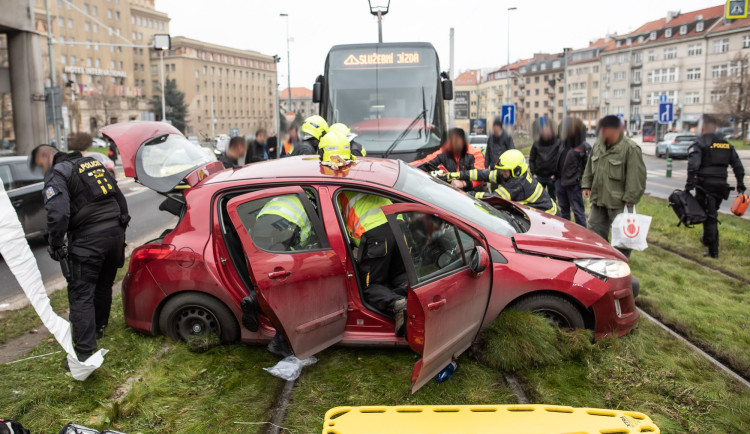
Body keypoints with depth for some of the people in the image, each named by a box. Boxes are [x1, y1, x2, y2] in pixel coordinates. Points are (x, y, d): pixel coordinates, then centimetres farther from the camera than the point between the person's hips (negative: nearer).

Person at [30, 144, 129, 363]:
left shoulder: (56, 174, -5)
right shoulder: (93, 163, 19)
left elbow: (57, 215, -19)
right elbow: (119, 197, 21)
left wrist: (55, 246, -5)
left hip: (88, 240, -7)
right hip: (115, 233, 8)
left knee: (81, 296, -2)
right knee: (103, 286, 23)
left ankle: (85, 352, -4)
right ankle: (98, 329, 41)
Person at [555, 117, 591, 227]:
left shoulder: (584, 148, -11)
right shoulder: (564, 144, 10)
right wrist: (556, 175, 15)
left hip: (574, 184, -7)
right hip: (561, 182, 7)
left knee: (578, 211, -1)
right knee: (564, 210, 18)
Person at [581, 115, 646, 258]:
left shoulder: (630, 149, -16)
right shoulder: (598, 145, 7)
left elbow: (636, 176, -17)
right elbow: (590, 167, 19)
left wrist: (630, 198, -19)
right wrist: (586, 185, 12)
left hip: (618, 203, -7)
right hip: (598, 198, 7)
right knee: (595, 230, 16)